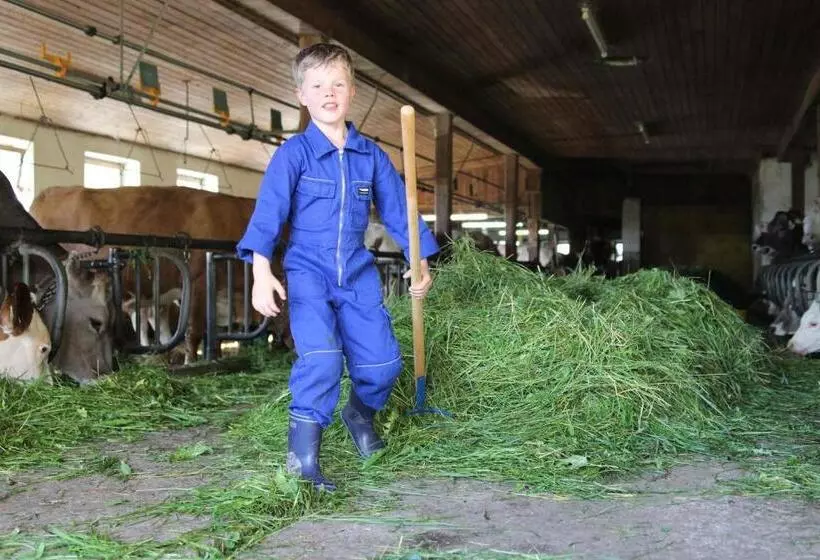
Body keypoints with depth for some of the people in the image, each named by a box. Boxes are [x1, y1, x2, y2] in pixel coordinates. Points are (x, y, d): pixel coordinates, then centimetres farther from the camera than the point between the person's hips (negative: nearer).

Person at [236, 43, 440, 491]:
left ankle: (361, 412, 36)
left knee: (382, 361, 1)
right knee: (321, 357, -24)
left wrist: (420, 262, 8)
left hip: (358, 274, 4)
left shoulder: (371, 155, 5)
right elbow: (268, 212, -15)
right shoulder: (293, 153, -7)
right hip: (308, 272, -4)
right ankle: (302, 456, -12)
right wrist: (261, 273, -27)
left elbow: (398, 208, 12)